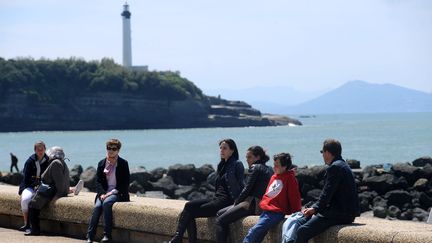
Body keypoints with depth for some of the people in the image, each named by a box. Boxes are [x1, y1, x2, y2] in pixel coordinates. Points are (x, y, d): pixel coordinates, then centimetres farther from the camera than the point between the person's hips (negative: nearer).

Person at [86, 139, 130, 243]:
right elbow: (98, 181, 8)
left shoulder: (123, 164, -1)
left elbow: (125, 183, -4)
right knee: (97, 206, -25)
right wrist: (102, 193, -10)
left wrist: (112, 192, -15)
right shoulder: (101, 163, 11)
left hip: (118, 193, -3)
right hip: (104, 192, 3)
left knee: (107, 202, -33)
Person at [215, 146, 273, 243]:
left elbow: (247, 189, -11)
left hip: (253, 205, -10)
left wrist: (236, 203, 1)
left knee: (220, 220, -11)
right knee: (220, 213, 15)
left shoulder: (255, 168, -7)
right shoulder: (269, 169, 19)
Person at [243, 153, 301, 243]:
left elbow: (294, 198, -5)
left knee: (254, 231, -20)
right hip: (266, 210, 7)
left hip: (276, 213, -7)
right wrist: (263, 204, 16)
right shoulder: (274, 177, 16)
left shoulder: (290, 178, -6)